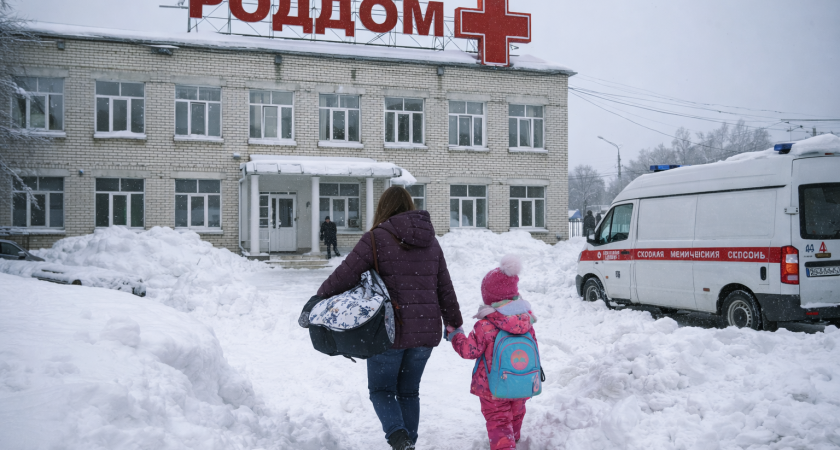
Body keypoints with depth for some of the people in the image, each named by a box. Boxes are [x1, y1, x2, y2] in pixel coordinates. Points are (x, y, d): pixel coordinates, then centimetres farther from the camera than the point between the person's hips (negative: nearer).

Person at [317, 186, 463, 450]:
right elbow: (445, 288, 14)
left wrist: (319, 299, 2)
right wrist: (454, 322, 25)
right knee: (409, 390, 18)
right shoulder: (431, 242, 10)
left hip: (391, 330, -5)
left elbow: (345, 275, -12)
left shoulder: (377, 238, -8)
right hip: (427, 329, 5)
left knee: (381, 389, 10)